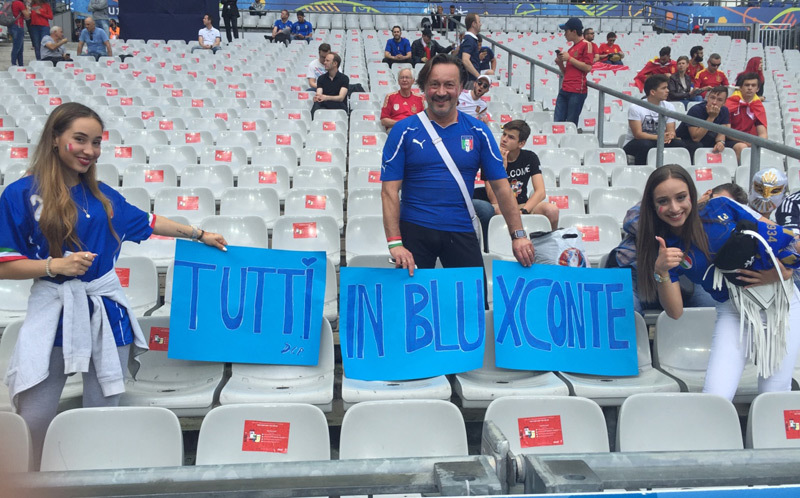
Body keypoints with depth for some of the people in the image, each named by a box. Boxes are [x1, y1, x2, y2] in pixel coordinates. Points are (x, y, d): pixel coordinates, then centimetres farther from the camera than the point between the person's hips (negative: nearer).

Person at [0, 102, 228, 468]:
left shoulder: (102, 195, 8)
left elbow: (146, 222, 22)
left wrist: (199, 235, 26)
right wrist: (55, 265, -19)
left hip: (106, 311, 4)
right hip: (53, 313, -3)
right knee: (34, 422, 1)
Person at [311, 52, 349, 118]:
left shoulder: (344, 78, 2)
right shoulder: (321, 78, 14)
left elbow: (341, 98, -12)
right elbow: (319, 94, 0)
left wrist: (326, 97, -31)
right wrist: (317, 97, -28)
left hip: (339, 107, -2)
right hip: (324, 106, 2)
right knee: (317, 103, -34)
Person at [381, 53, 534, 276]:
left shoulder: (478, 131, 2)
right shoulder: (404, 131, -2)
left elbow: (501, 187, 3)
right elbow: (390, 190, -6)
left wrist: (518, 235, -3)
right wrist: (395, 243, -14)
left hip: (462, 233, 1)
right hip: (415, 230, -1)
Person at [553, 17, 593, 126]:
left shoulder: (586, 45, -2)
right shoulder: (571, 49, 20)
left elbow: (588, 67, -13)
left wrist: (569, 58, -8)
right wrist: (560, 63, 6)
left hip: (577, 91, -7)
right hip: (564, 90, 7)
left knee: (571, 124, -6)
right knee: (557, 122, 1)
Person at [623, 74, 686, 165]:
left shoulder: (669, 107, 2)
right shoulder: (636, 108, -14)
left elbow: (671, 131, -3)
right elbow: (638, 134, -21)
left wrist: (669, 136, -30)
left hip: (658, 143, 5)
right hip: (634, 144, -5)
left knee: (678, 143, -20)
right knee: (645, 144, -37)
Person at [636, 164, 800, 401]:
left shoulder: (721, 207, -7)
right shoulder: (665, 249, -6)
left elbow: (778, 235, 2)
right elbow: (675, 312, -12)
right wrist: (661, 272, -28)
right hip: (733, 312, 0)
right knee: (714, 398, -16)